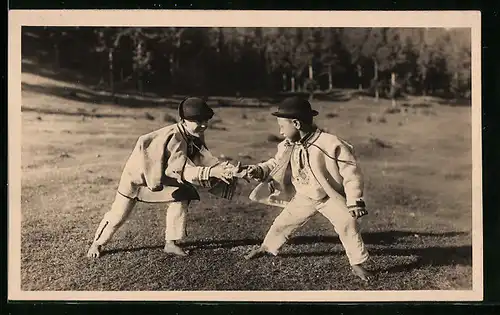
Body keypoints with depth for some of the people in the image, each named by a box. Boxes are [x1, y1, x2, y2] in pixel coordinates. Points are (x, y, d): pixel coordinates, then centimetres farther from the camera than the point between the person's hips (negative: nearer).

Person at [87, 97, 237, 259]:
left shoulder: (195, 136, -14)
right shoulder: (174, 138, -39)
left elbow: (205, 158, -21)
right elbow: (183, 170, -49)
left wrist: (222, 168, -40)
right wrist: (212, 172, -59)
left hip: (162, 174, 7)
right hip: (138, 173, -7)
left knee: (180, 199, -11)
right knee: (119, 213, 2)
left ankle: (170, 244, 3)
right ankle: (96, 244, 27)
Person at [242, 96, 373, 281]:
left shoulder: (330, 144, -27)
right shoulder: (288, 147, -9)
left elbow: (351, 173, -21)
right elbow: (275, 165, 8)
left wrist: (354, 201, -23)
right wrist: (259, 171, -12)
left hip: (330, 197, -5)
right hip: (303, 198, 5)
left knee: (347, 223, -21)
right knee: (282, 223, 13)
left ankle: (357, 264, -6)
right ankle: (267, 248, 40)